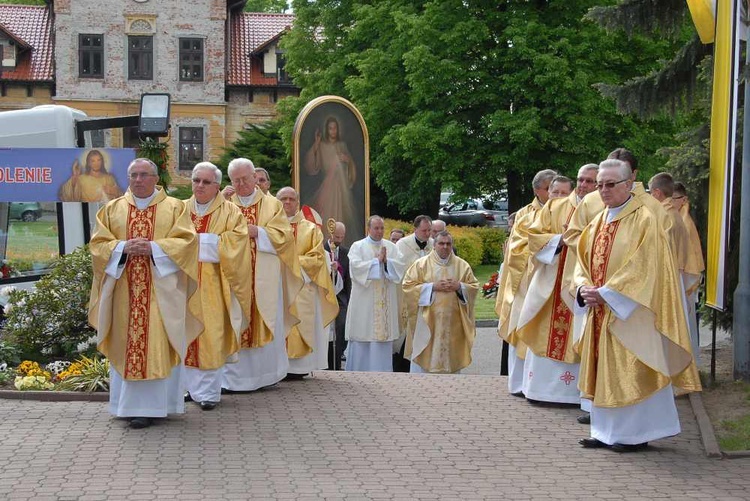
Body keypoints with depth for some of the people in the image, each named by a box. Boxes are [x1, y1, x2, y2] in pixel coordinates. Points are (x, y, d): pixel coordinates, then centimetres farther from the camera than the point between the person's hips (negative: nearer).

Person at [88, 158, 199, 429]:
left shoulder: (175, 207, 6)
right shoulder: (112, 209, 13)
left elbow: (186, 241, -3)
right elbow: (98, 244, 7)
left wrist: (153, 248, -15)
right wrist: (123, 247, -12)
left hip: (161, 289, -2)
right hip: (124, 290, 3)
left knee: (157, 344, -5)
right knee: (126, 343, 2)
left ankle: (150, 405, -3)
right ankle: (130, 404, 8)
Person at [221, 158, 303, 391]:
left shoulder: (272, 204, 9)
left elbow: (283, 236, -1)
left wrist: (257, 232, -13)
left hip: (265, 278, -1)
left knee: (266, 324, 1)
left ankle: (266, 372, 10)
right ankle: (234, 375, -1)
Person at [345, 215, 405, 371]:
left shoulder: (391, 247, 11)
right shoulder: (357, 246, 2)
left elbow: (400, 267, 1)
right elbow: (355, 266, -13)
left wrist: (386, 261, -15)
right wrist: (377, 260, -13)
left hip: (386, 302, 3)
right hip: (364, 301, -3)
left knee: (384, 334, 3)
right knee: (362, 335, -2)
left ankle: (381, 370, 9)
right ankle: (358, 370, 6)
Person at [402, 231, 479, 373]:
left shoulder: (462, 265, 9)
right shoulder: (421, 264, 1)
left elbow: (474, 287, 10)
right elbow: (408, 286, -3)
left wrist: (459, 286, -10)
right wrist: (432, 286, -12)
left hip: (453, 322, 2)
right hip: (428, 321, -2)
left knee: (451, 359, 4)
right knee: (423, 359, -4)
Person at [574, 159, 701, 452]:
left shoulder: (644, 220, -10)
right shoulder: (597, 223, 13)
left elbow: (644, 269, -17)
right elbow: (584, 262, 13)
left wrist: (606, 293, -19)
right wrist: (584, 288, -7)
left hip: (630, 313, -7)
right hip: (600, 311, 7)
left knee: (632, 372, -3)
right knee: (604, 371, 10)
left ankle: (637, 433, 8)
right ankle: (607, 433, 18)